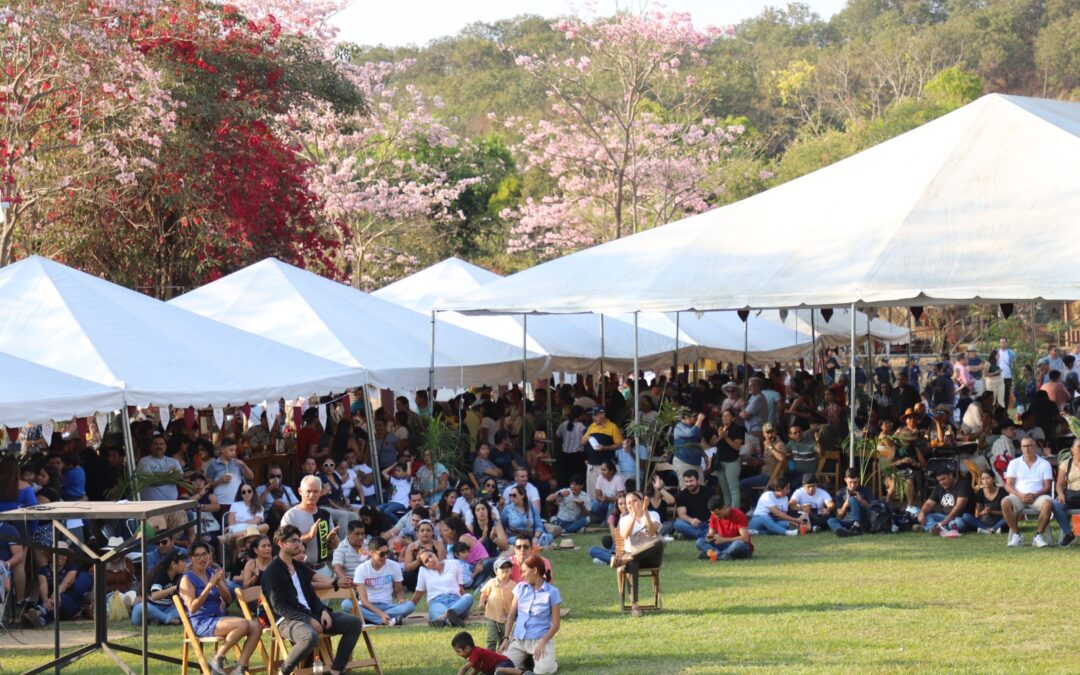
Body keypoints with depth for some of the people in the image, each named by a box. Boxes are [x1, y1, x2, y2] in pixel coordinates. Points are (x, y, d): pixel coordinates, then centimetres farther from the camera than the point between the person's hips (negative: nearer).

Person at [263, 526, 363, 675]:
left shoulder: (300, 567, 18)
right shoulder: (272, 571, -7)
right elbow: (278, 606, -14)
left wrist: (323, 611, 0)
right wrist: (308, 620, -20)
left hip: (311, 614, 8)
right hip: (288, 619, -8)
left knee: (354, 623, -3)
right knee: (310, 636, -42)